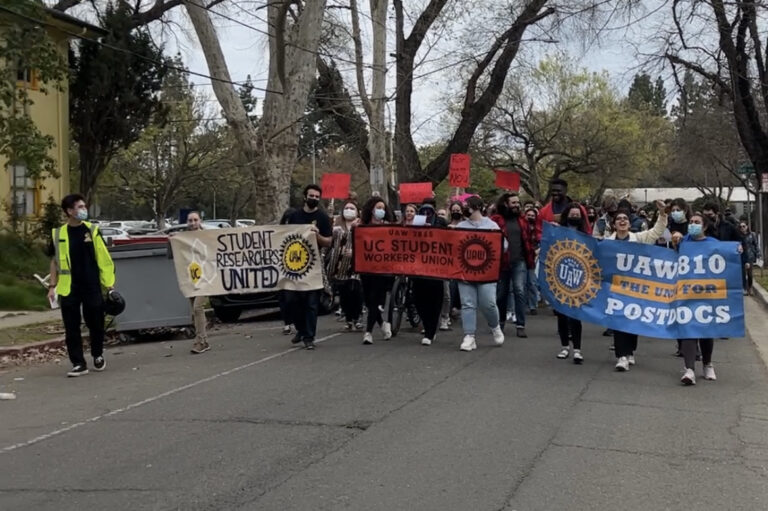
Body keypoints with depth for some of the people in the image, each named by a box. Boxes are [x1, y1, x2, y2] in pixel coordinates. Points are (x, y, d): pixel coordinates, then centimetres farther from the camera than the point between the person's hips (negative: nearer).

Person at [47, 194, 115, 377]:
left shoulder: (92, 230, 1)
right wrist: (52, 286, 3)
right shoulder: (58, 234, 3)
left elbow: (104, 259, 2)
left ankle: (98, 355, 31)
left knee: (96, 324, 8)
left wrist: (109, 283, 0)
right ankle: (79, 364, 10)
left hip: (92, 288, 0)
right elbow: (55, 261, 9)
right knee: (71, 328, 2)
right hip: (69, 289, 1)